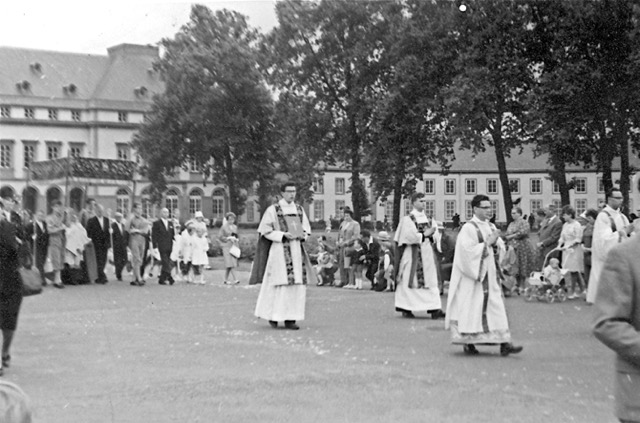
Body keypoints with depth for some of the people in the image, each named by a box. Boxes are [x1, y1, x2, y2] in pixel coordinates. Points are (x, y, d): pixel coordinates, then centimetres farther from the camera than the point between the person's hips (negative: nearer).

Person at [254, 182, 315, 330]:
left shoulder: (299, 209, 12)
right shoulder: (273, 210, -3)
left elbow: (306, 228, 19)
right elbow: (265, 230, -5)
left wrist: (302, 235, -4)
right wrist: (283, 235, -16)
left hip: (297, 250, 5)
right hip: (280, 250, -5)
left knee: (297, 284, -1)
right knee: (280, 284, -10)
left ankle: (290, 318, 2)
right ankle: (273, 315, 4)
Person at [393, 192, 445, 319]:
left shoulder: (429, 220, 13)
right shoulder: (407, 220, -2)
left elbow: (436, 238, 7)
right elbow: (409, 236, -15)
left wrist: (431, 235, -14)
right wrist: (424, 235, -14)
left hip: (428, 255, 5)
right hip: (412, 255, -5)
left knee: (431, 280, -2)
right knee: (410, 280, -2)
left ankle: (434, 309, -5)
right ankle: (406, 309, 6)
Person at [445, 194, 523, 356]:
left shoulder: (491, 227, 12)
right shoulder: (469, 228, -11)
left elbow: (500, 249, 15)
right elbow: (468, 251, -19)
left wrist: (495, 243, -6)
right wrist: (487, 243, -16)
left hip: (490, 274, 7)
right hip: (474, 275, -7)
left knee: (497, 306, 0)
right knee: (472, 307, -2)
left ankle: (503, 343, -1)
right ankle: (468, 343, 10)